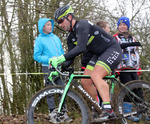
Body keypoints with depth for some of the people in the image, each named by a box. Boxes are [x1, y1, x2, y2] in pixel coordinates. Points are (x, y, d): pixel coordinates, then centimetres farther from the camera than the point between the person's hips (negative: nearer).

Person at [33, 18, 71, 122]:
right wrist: (49, 59, -16)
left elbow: (62, 51, 22)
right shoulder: (40, 40, -1)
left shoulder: (56, 38, 15)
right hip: (48, 68, -4)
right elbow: (36, 56, -5)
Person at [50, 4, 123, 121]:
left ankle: (109, 110, -30)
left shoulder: (82, 25, -22)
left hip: (113, 49, -9)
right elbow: (70, 57, 9)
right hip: (99, 54, 9)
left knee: (96, 76, -28)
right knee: (85, 81, -1)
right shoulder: (71, 37, 7)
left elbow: (81, 48, -35)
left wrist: (61, 58, -40)